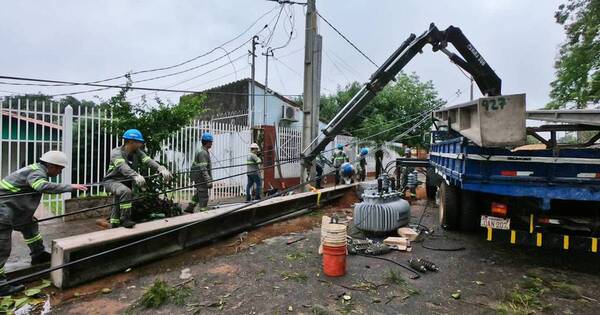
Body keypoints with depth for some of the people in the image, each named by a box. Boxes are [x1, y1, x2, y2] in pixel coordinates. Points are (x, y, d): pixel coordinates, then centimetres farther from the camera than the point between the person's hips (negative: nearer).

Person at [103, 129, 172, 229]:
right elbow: (122, 166, -42)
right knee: (126, 192, -36)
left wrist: (161, 169, -46)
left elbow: (148, 161, -25)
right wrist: (136, 176, -61)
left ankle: (114, 227, 39)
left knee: (118, 206, 21)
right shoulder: (116, 152, -23)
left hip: (125, 182, 7)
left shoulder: (137, 152, -8)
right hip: (112, 181, -6)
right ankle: (125, 219, -24)